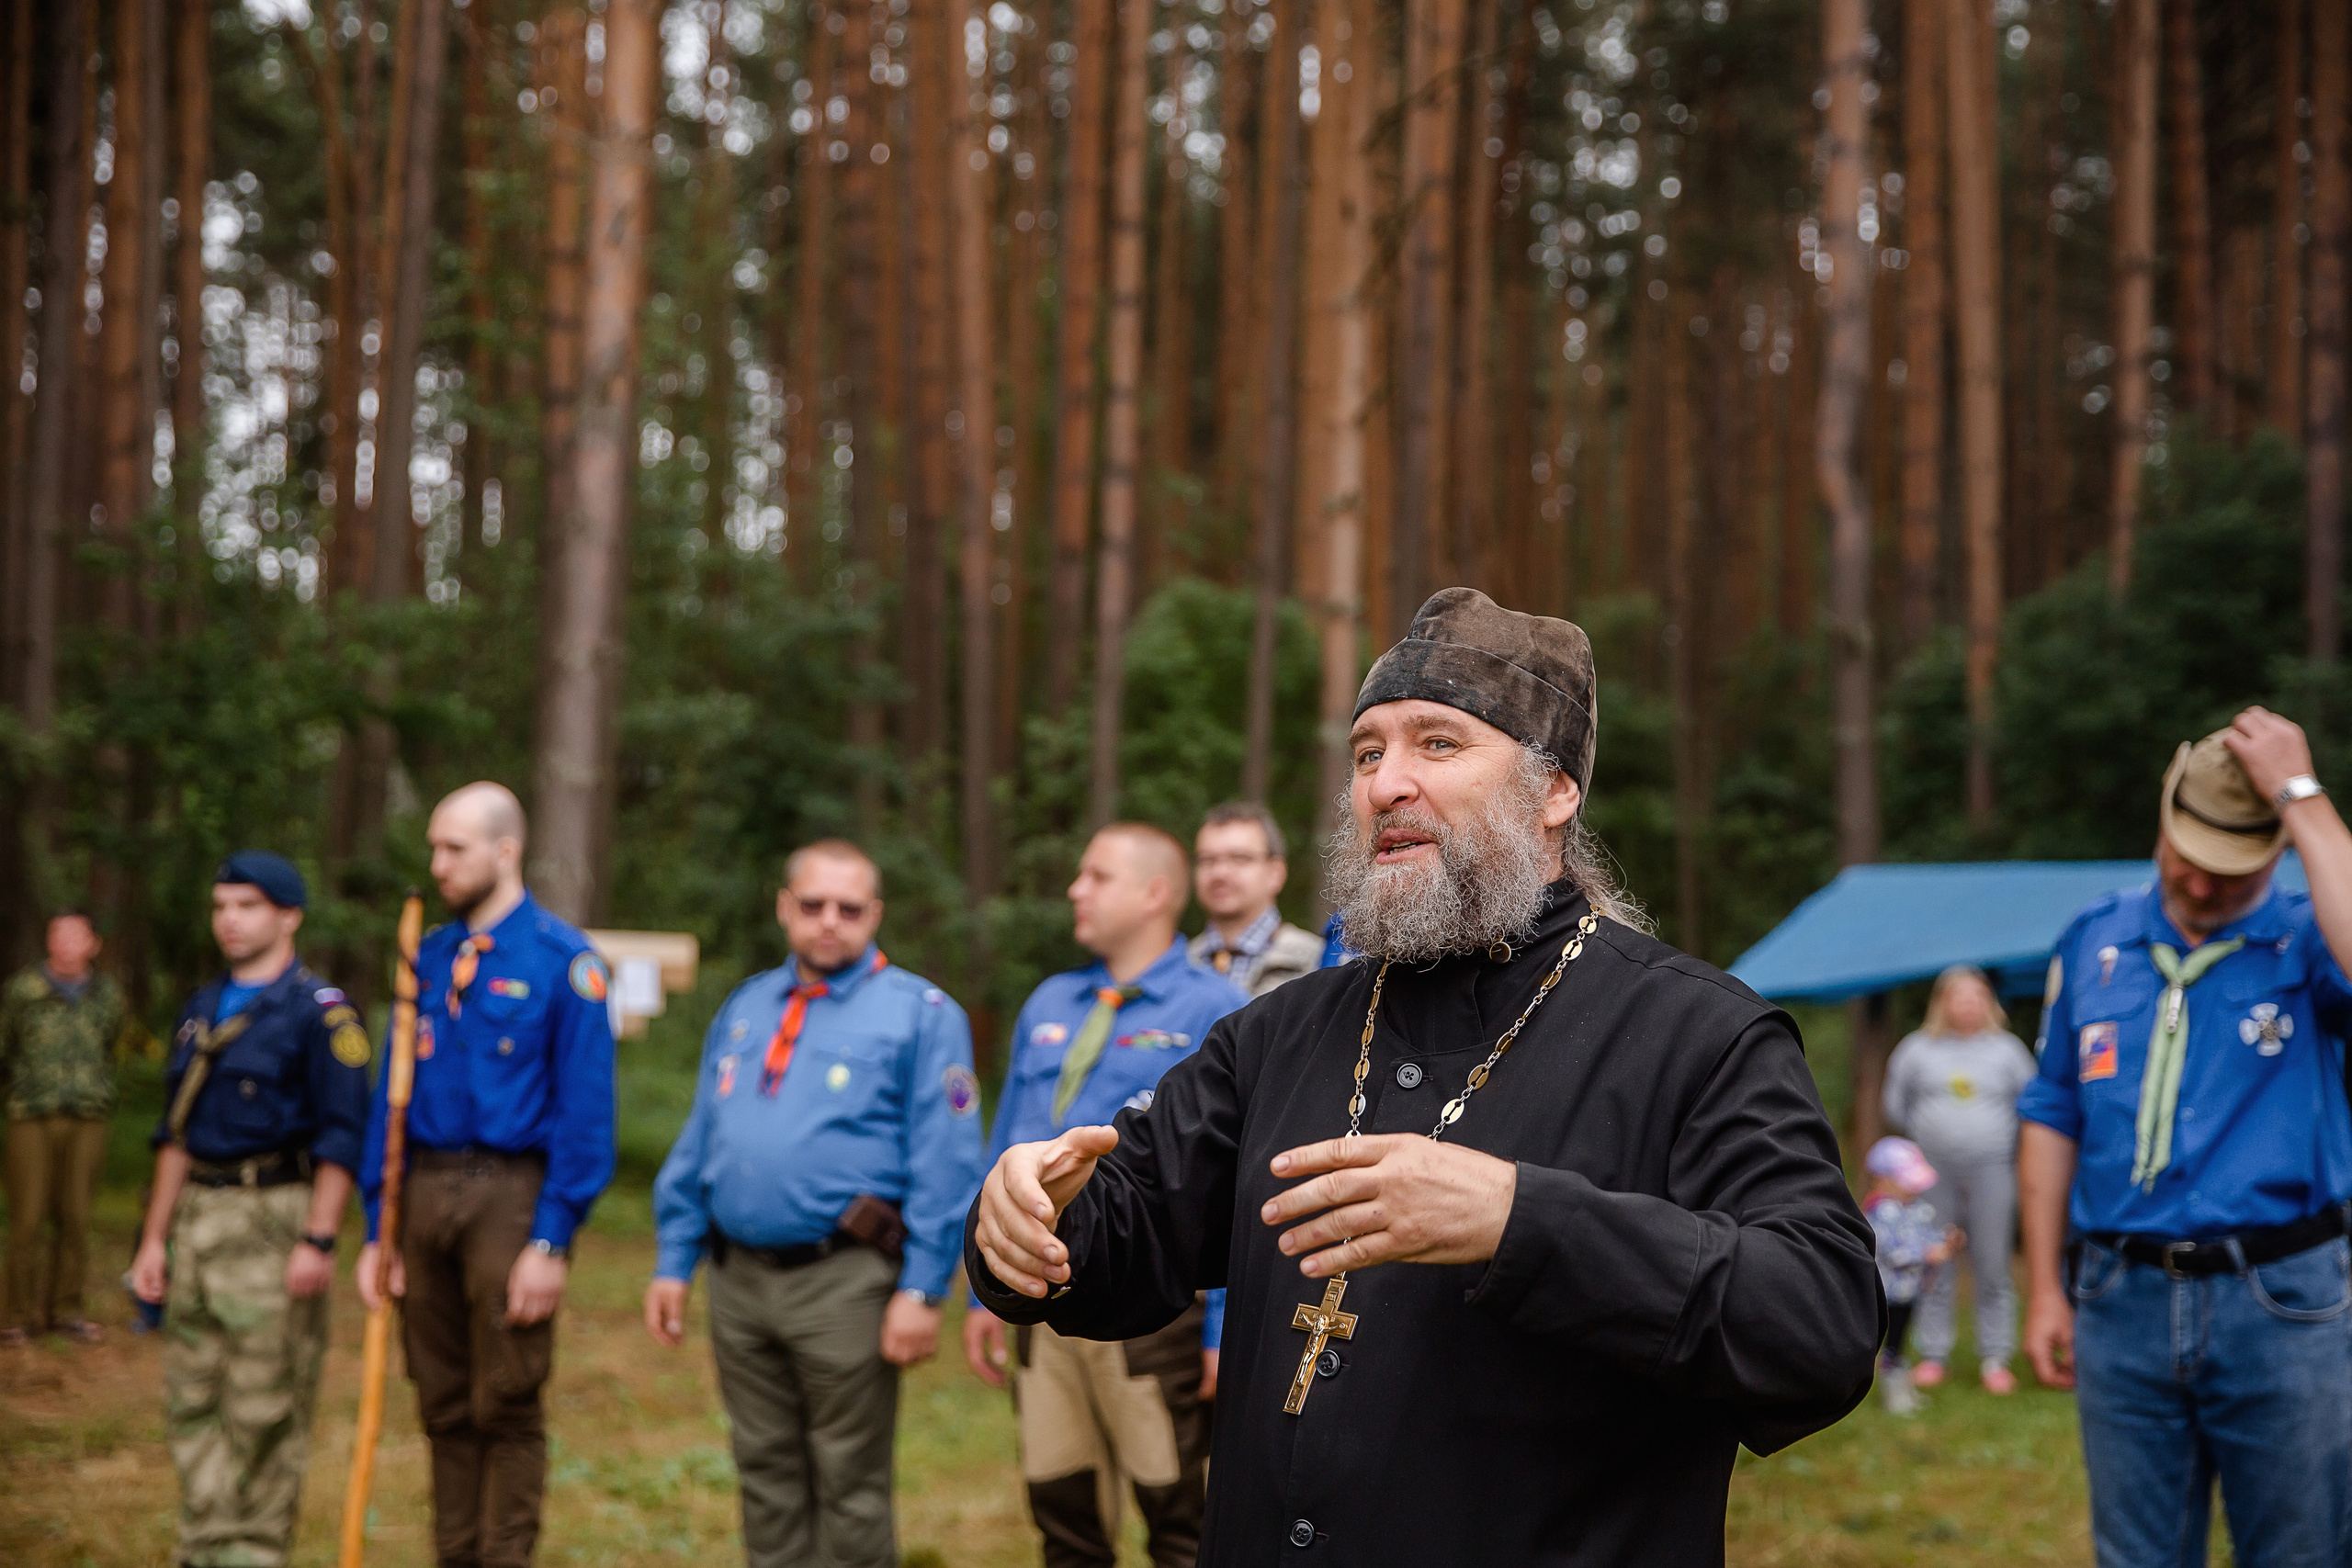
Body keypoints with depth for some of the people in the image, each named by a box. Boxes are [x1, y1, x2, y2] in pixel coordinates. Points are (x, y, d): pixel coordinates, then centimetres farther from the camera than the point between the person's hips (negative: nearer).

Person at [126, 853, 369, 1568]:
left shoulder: (320, 1012, -7)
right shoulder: (201, 1011, 16)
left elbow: (340, 1136, -11)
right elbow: (176, 1132, 19)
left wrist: (318, 1241, -17)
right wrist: (155, 1236, 15)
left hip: (276, 1214, -7)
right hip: (198, 1214, 7)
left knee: (266, 1403, -4)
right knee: (192, 1397, 9)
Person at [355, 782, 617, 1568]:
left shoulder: (563, 959, -6)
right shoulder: (429, 957, 11)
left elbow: (585, 1110, -9)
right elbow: (393, 1097, 14)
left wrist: (552, 1241, -13)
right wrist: (378, 1229, 9)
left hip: (511, 1195, -5)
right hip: (427, 1190, 5)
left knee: (507, 1408, 0)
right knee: (444, 1407, 12)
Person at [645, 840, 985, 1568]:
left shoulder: (920, 1014, -3)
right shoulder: (744, 1008, 16)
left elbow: (946, 1166, -8)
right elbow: (697, 1146, 18)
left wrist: (921, 1292, -13)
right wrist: (674, 1262, 12)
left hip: (844, 1284, -5)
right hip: (740, 1280, 6)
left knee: (849, 1483, 0)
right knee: (768, 1477, 13)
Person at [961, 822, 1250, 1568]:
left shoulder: (1214, 1012, -4)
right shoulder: (1049, 1005, 15)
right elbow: (1006, 1156, 19)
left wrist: (1228, 1330, -13)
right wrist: (987, 1292, 14)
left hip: (1153, 1317, -6)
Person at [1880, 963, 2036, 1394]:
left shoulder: (2007, 1049, 5)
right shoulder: (1918, 1048, 6)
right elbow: (1896, 1104, 15)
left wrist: (2000, 1137, 10)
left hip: (1991, 1170, -1)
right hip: (1933, 1172, 1)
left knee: (1992, 1267, -1)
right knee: (1936, 1266, 2)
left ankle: (1995, 1360, 5)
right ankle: (1932, 1356, 10)